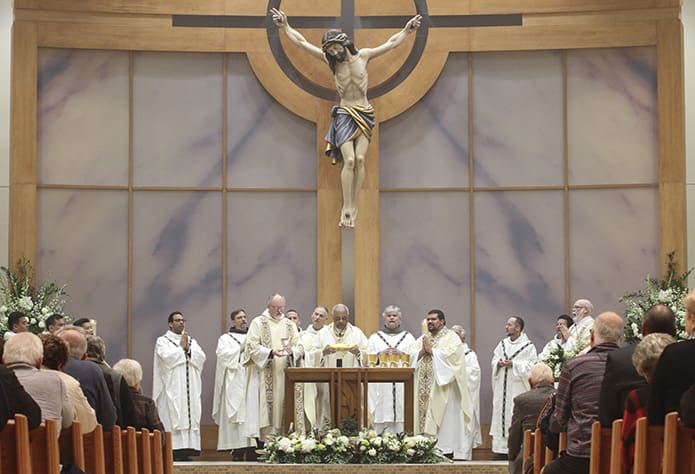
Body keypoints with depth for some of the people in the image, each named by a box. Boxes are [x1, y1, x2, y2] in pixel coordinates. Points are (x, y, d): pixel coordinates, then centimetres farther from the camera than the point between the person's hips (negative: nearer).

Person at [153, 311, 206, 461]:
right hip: (171, 388, -5)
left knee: (190, 415, -1)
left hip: (190, 389, 5)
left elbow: (201, 357, 4)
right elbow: (167, 357, -14)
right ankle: (172, 450, -12)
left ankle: (186, 450, -1)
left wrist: (188, 348, -7)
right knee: (172, 416, -11)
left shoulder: (191, 341, 19)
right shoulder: (163, 341, 4)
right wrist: (181, 347, -3)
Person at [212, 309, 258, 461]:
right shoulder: (226, 338, 11)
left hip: (251, 381, 3)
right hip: (234, 381, -3)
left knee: (252, 411, -6)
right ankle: (237, 450, -13)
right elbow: (223, 354, -7)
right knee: (237, 413, -11)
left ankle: (252, 446, -7)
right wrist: (241, 348, -7)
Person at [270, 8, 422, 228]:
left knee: (360, 160, -10)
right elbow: (302, 42, 1)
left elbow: (391, 43, 12)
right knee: (349, 160, -14)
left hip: (365, 115, 1)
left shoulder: (363, 55, 2)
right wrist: (285, 27, -4)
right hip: (344, 115, -1)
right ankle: (346, 208, -13)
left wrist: (407, 30, 8)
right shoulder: (331, 60, 0)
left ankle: (353, 206, -5)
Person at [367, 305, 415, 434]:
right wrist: (381, 354, -10)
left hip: (403, 386, 0)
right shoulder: (374, 338, 16)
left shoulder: (408, 338, 15)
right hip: (381, 388, 0)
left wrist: (402, 354, -11)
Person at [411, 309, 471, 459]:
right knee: (424, 416, 0)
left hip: (442, 389, -5)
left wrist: (431, 350, -9)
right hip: (424, 388, 5)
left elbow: (450, 355, -15)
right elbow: (411, 355, 9)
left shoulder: (451, 337, 1)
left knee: (444, 418, -7)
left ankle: (447, 450, -7)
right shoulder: (422, 338, 19)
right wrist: (423, 351, -9)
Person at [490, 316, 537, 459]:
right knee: (501, 414, 2)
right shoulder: (503, 343, 14)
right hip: (502, 387, 5)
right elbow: (494, 360, 15)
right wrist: (499, 363, -8)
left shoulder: (528, 346, -4)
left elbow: (531, 365, -10)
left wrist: (513, 364, -16)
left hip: (518, 388, -5)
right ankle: (501, 449, 5)